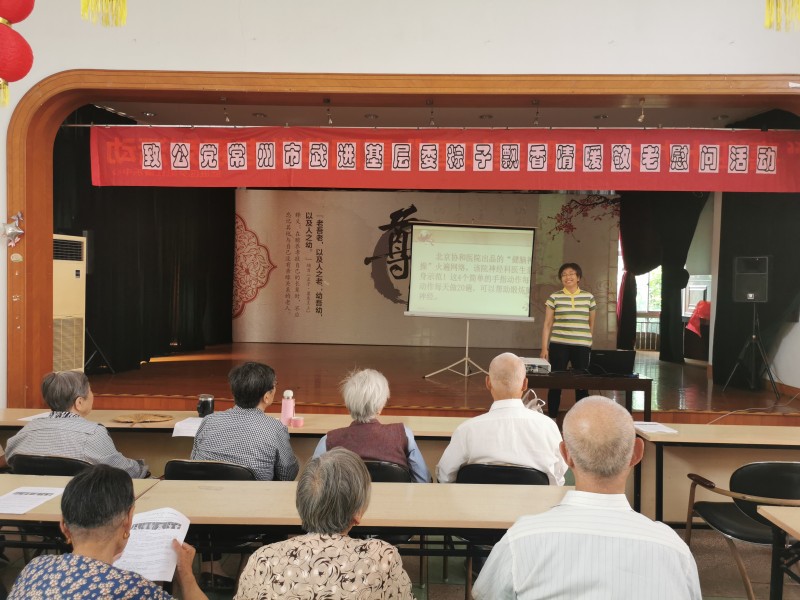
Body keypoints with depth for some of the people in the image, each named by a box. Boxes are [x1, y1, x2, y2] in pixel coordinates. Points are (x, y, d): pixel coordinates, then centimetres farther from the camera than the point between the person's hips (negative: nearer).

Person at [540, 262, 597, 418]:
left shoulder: (589, 297, 7)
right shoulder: (554, 297, 2)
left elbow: (591, 323, 16)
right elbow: (547, 324, 2)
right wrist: (544, 348, -4)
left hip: (582, 347, 1)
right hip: (558, 346, -1)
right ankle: (552, 419, 13)